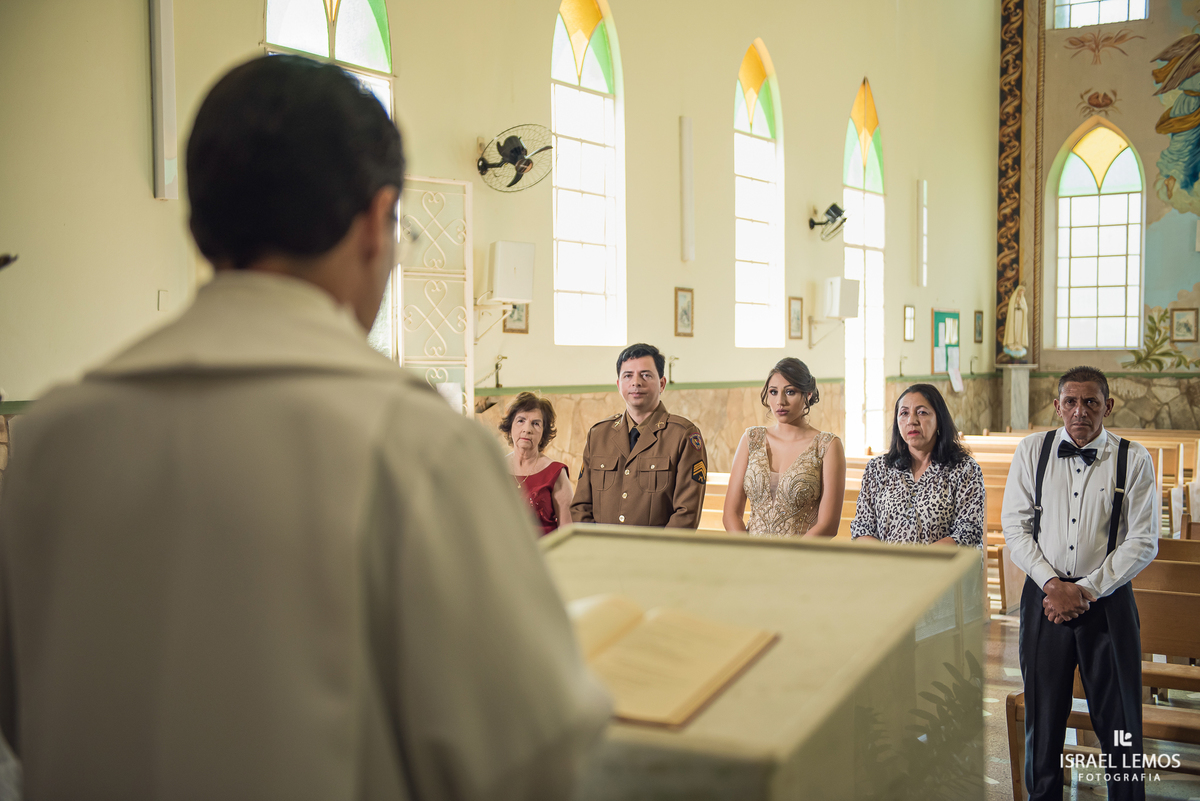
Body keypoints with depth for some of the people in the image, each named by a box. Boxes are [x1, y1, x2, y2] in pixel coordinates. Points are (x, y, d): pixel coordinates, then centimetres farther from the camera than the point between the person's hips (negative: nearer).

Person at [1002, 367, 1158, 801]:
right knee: (1042, 716, 11)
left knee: (1120, 723, 5)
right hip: (1044, 595, 1)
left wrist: (1087, 589, -11)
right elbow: (1014, 524, 1)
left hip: (1107, 599, -1)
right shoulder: (1031, 450, 2)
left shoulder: (1133, 459, -2)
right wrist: (1050, 583, -9)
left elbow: (1142, 541, -4)